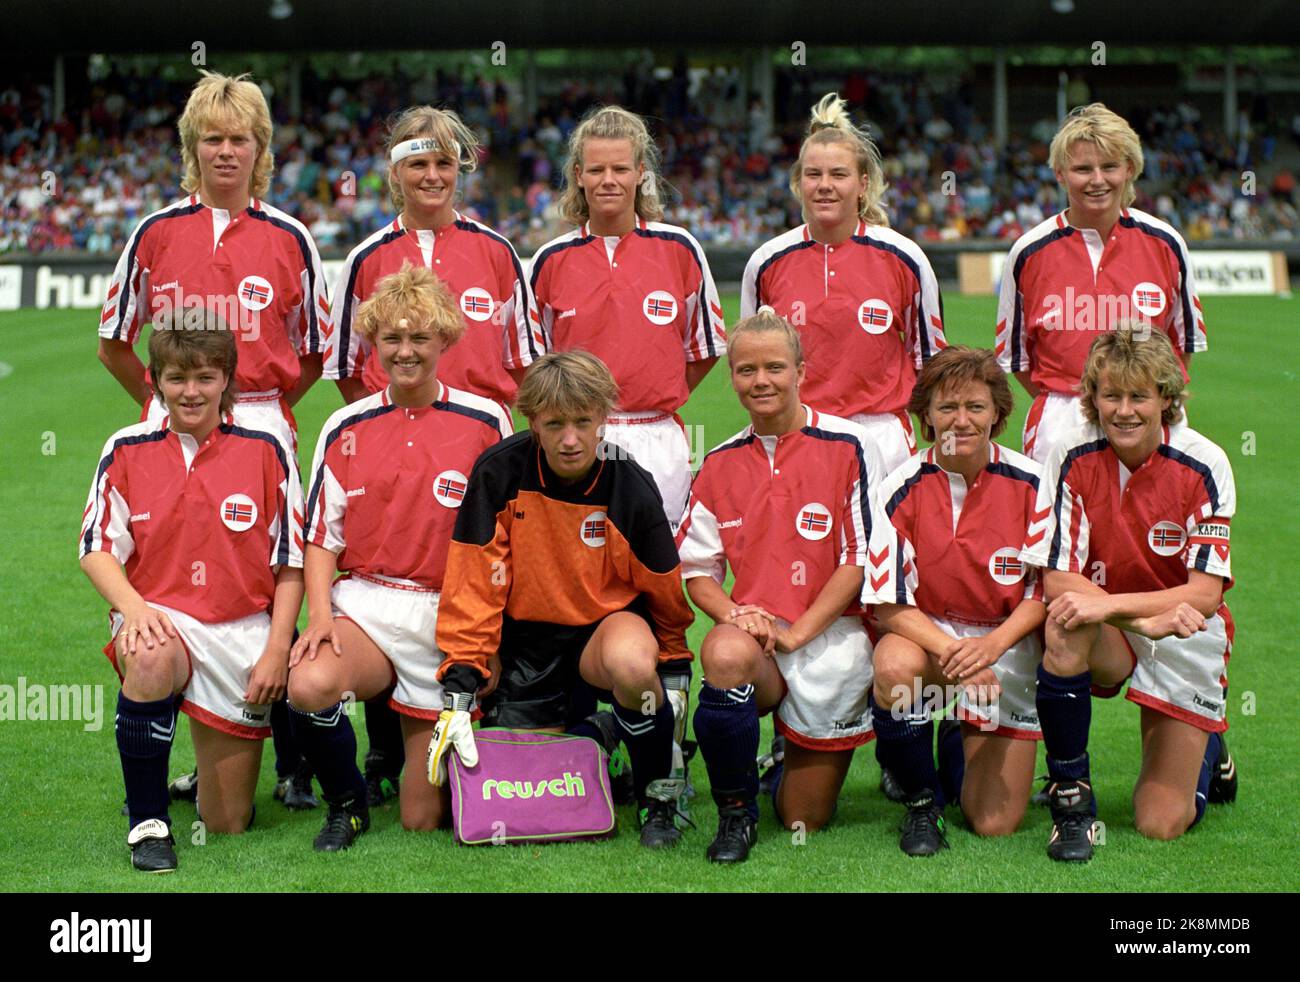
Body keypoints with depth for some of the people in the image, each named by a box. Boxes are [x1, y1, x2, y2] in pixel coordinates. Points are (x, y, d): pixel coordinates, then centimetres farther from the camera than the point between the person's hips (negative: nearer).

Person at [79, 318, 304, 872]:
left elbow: (290, 566, 3)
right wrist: (132, 606, -18)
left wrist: (276, 651, -7)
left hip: (241, 634, 1)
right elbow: (97, 549, 1)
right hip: (160, 621, 0)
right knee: (149, 661, -41)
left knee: (227, 825, 3)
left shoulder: (265, 451, 1)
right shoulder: (127, 450, 3)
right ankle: (148, 822, -23)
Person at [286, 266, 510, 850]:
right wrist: (320, 612, -13)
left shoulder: (485, 422, 2)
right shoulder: (345, 428, 6)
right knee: (309, 684, -36)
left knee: (422, 820, -2)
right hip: (363, 604, 1)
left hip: (448, 616, -1)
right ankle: (347, 803, -6)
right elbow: (322, 537, 6)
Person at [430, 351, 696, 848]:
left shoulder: (631, 487, -17)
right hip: (528, 636, 2)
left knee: (631, 663, -38)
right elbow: (472, 585, -13)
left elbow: (665, 592, -1)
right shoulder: (500, 472, -17)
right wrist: (459, 689, -16)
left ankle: (658, 793, -11)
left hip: (610, 623, -2)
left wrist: (674, 671, 6)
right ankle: (591, 730, 33)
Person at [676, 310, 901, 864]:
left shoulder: (847, 449, -4)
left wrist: (794, 633, -15)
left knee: (804, 820, 2)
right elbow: (698, 568, 11)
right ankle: (736, 813, -16)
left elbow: (861, 560, -7)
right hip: (753, 637, 2)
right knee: (725, 651, -38)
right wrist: (735, 616, -11)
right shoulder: (720, 465, 8)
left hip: (831, 638, -2)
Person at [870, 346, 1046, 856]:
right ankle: (921, 798, -10)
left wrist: (993, 643, -23)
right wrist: (948, 649, -29)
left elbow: (1046, 590, -5)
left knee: (995, 824, -4)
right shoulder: (902, 488, -10)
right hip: (924, 633, 0)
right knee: (895, 666, -39)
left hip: (1009, 646, 0)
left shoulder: (1030, 484, -10)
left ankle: (959, 743, 33)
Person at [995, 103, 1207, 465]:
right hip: (1061, 425, -1)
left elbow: (1186, 339, 14)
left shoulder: (1164, 242, 3)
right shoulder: (1029, 252, -1)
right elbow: (1014, 355, 8)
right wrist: (1060, 405, 2)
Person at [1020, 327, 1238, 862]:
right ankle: (1071, 798, -18)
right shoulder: (1072, 458, -14)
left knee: (1162, 825, -7)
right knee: (1064, 632, -37)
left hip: (1186, 640, -1)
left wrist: (1109, 604, -32)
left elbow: (1205, 593, -19)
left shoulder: (1202, 464, -16)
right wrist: (1146, 618, -31)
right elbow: (1056, 580, -17)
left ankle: (1207, 751, 29)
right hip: (1109, 637, 1)